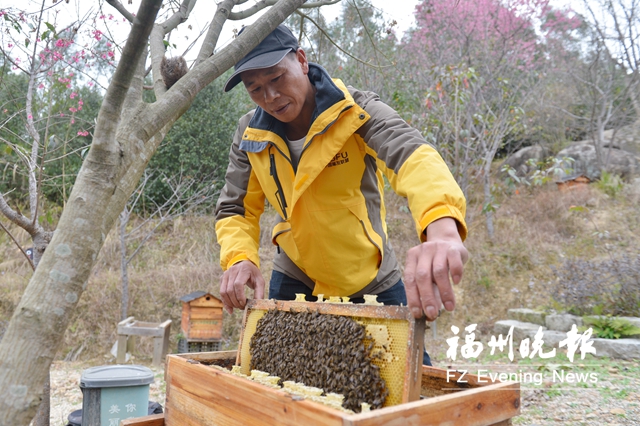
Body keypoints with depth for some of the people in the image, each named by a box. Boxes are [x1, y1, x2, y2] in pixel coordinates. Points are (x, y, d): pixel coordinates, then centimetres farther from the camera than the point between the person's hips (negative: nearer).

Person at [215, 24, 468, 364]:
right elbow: (235, 210, -2)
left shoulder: (357, 112, -21)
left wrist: (442, 230, -61)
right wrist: (240, 258, -26)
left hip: (372, 284, -2)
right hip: (293, 282, 3)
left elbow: (413, 155, -40)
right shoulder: (251, 136, -7)